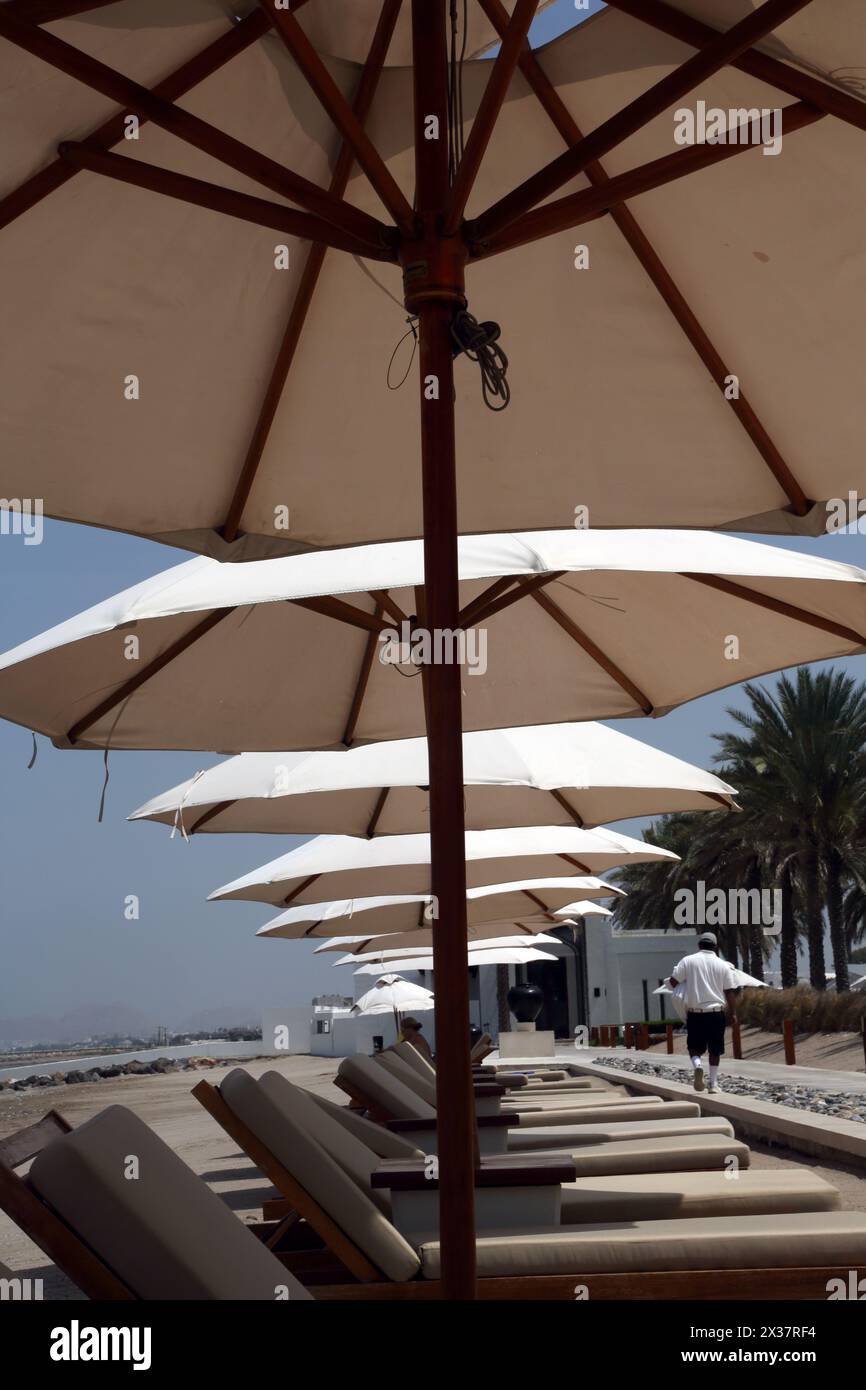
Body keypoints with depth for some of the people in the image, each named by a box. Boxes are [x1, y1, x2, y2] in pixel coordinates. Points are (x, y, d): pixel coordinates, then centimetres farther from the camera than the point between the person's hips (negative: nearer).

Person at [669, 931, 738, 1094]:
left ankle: (697, 1065, -18)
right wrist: (733, 1013, 9)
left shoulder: (688, 961, -1)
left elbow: (673, 981, -4)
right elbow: (730, 992, 1)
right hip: (716, 1013, 1)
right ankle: (713, 1083, 12)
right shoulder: (723, 965, 3)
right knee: (714, 1050, 11)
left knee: (695, 1047, 10)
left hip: (695, 1012, -1)